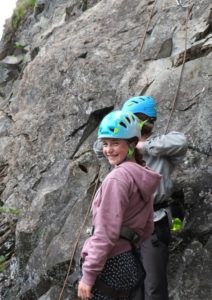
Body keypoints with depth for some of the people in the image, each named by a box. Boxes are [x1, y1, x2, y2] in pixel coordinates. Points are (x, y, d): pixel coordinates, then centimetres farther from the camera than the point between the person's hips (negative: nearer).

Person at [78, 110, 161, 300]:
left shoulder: (117, 177, -16)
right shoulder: (143, 179, 11)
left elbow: (106, 232, -20)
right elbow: (147, 229, 17)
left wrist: (88, 274, -16)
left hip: (108, 265, -9)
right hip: (130, 264, 9)